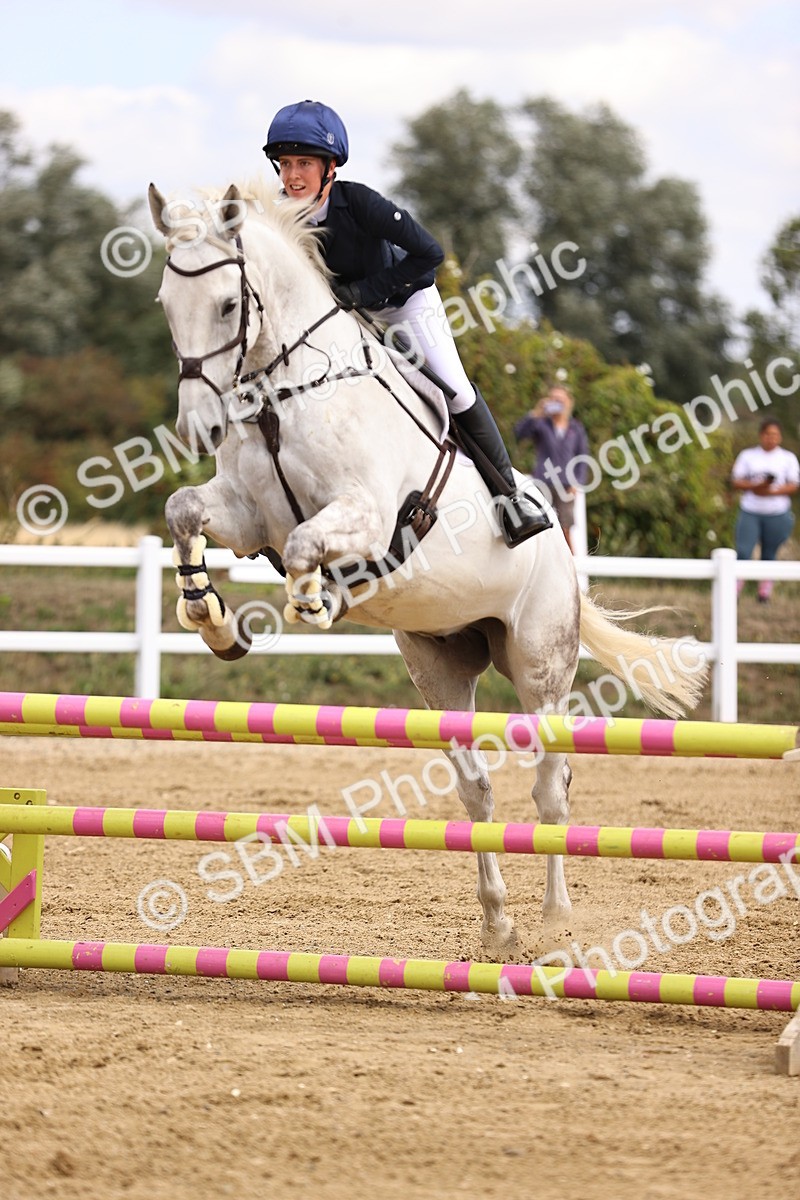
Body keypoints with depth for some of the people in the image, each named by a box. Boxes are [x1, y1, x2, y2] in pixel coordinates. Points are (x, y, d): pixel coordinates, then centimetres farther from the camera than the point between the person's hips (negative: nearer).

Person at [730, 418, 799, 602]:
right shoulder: (747, 455, 6)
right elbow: (736, 481, 2)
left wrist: (771, 492, -18)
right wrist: (754, 486, -17)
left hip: (778, 514, 0)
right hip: (750, 512, 0)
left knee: (769, 554, 5)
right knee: (743, 552, -10)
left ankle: (764, 593, 13)